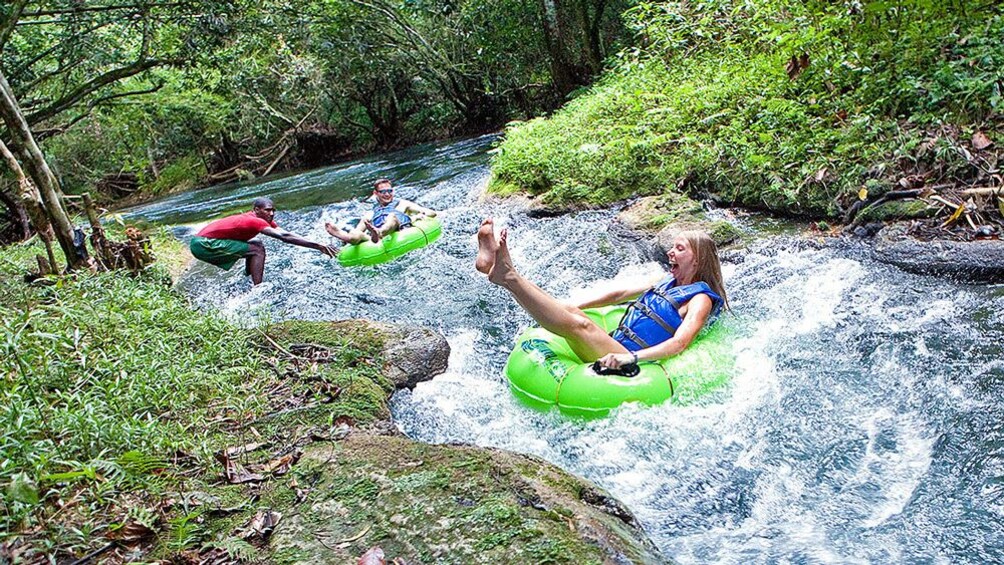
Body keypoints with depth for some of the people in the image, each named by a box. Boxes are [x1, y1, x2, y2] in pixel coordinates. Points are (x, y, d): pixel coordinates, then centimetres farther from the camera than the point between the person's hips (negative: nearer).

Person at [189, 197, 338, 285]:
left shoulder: (266, 220, 4)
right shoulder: (255, 221, -24)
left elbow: (286, 234, -7)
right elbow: (284, 237, -34)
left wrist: (318, 245, -16)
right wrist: (317, 246, -37)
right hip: (203, 244, -9)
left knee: (255, 246, 13)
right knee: (257, 250, -15)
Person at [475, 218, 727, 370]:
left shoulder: (700, 299, -4)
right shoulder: (667, 281, 22)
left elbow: (679, 343, -21)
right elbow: (620, 294, 24)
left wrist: (631, 357, -35)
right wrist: (570, 308, 19)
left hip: (632, 363, -8)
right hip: (614, 347, 8)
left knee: (579, 324, -29)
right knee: (570, 312, -13)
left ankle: (508, 277, -37)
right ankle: (498, 265, -24)